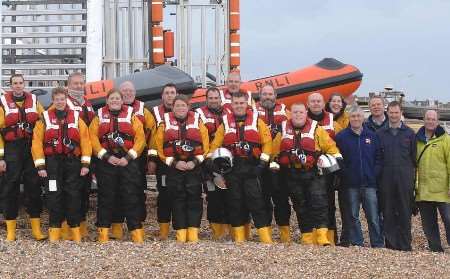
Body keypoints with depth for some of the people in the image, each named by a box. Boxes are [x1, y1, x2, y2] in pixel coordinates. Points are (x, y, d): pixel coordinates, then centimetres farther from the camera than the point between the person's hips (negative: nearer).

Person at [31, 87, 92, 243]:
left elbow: (85, 140, 1)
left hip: (73, 163, 1)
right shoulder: (45, 118, 4)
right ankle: (54, 229, 9)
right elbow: (37, 142, 0)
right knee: (54, 196, 0)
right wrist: (40, 165, -6)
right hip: (52, 163, -1)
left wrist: (85, 163, -5)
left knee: (74, 196, 3)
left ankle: (75, 229, 11)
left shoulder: (76, 117, 6)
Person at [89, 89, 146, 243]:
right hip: (106, 161, 0)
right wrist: (106, 156, -11)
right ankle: (104, 231, 11)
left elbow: (140, 138, 0)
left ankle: (136, 230, 2)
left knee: (131, 196, -2)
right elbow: (93, 138, -1)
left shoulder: (131, 115, 8)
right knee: (106, 197, 3)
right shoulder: (99, 116, 10)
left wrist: (128, 157, -9)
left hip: (128, 161, 0)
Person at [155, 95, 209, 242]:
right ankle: (180, 230, 5)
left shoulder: (197, 121, 6)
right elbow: (160, 146, 1)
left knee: (194, 198, -4)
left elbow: (205, 144, 2)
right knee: (177, 199, 1)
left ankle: (193, 230, -2)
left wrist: (195, 161, -8)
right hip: (173, 166, 0)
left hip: (194, 165, 0)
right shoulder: (165, 122, 5)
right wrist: (174, 162, -8)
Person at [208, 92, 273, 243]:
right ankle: (239, 238, 13)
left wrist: (263, 162, -5)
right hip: (232, 168, 2)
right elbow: (215, 145, 10)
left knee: (256, 201, -7)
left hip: (252, 168, -2)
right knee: (235, 202, 4)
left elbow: (267, 142, 1)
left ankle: (266, 238, -4)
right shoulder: (225, 122, 9)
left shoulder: (256, 120, 4)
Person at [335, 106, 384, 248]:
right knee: (353, 217, 5)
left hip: (369, 183, 1)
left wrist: (375, 174, -2)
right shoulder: (341, 137, 3)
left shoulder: (372, 136, 10)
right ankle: (356, 244, 12)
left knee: (374, 217, 1)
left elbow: (378, 157, 10)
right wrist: (343, 173, -8)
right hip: (350, 184, -1)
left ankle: (378, 245, 8)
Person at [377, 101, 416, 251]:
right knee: (388, 213, 3)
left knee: (405, 213, 1)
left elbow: (414, 157, 8)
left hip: (405, 178, -1)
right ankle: (390, 244, 10)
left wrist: (413, 175, 1)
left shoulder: (409, 133, 8)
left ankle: (405, 245, 7)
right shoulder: (380, 133, 9)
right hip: (386, 178, 1)